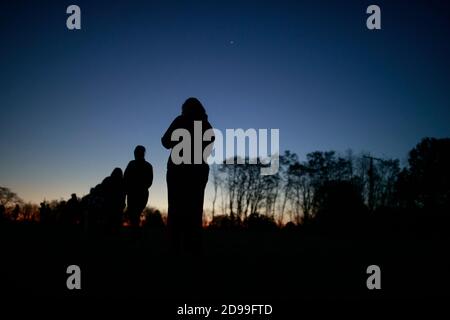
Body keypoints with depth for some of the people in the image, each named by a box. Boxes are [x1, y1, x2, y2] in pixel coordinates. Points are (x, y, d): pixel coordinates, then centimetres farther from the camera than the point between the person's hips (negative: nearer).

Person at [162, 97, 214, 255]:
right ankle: (193, 249, -4)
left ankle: (175, 249, -15)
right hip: (199, 171, 4)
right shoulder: (207, 126, 10)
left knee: (176, 209, -6)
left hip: (178, 169, -3)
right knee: (194, 211, 2)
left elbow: (166, 142, 1)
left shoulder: (181, 121, -1)